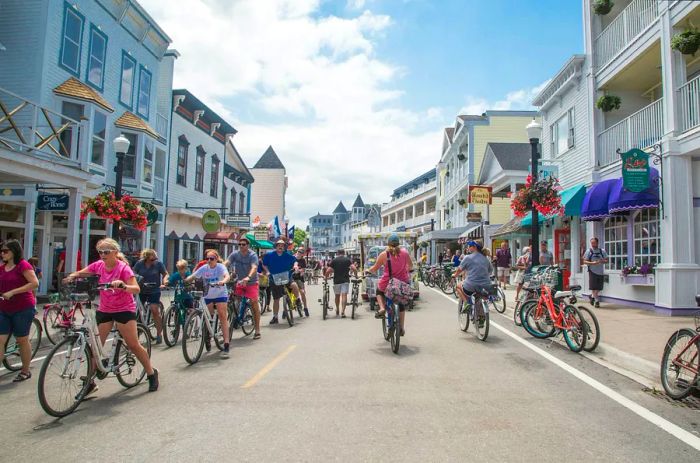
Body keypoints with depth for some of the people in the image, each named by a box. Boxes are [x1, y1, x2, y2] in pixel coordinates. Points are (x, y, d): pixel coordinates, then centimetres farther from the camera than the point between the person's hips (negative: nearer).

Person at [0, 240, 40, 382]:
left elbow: (35, 283, -20)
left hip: (23, 309, -5)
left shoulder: (23, 265, -11)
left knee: (22, 340, 7)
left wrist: (12, 292, -21)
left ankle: (25, 371, 22)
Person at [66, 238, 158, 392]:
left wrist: (122, 286, -45)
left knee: (133, 345, -3)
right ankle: (90, 383, 16)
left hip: (124, 309, -5)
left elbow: (136, 289, -25)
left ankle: (152, 373, 13)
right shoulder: (98, 265, -2)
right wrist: (72, 276, -14)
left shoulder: (123, 267, -16)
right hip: (104, 310, 5)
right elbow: (80, 273, 10)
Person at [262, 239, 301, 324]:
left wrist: (295, 266, -7)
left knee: (294, 285, -31)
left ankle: (297, 300, -3)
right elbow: (264, 264, 11)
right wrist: (267, 271, -5)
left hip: (287, 278, 0)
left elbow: (295, 261, 13)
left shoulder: (288, 256, -1)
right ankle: (275, 317, 20)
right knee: (276, 299, 6)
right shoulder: (269, 255, -1)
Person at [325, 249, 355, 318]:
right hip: (345, 280, -1)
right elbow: (354, 268, -11)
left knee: (337, 295, 17)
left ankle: (337, 310, 31)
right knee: (344, 295, -4)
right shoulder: (347, 260, 3)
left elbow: (328, 271, -5)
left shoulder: (334, 260, 4)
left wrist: (326, 277, 13)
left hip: (336, 280, 2)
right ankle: (342, 312, -14)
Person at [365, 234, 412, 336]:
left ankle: (382, 308, 7)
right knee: (401, 304, 23)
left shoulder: (384, 254, -8)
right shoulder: (405, 252, -2)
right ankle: (402, 328, 23)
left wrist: (368, 270, 21)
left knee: (379, 291, 31)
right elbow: (411, 266, 11)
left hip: (387, 284, -2)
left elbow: (375, 268, 1)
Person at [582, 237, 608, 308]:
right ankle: (597, 300, 0)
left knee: (599, 287, 7)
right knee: (593, 287, -8)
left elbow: (606, 260, 9)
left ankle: (592, 296, 30)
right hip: (592, 272, -3)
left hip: (601, 272, 3)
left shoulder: (602, 251, 7)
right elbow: (585, 261, -2)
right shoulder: (588, 251, 0)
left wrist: (602, 261, -14)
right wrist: (592, 263, -19)